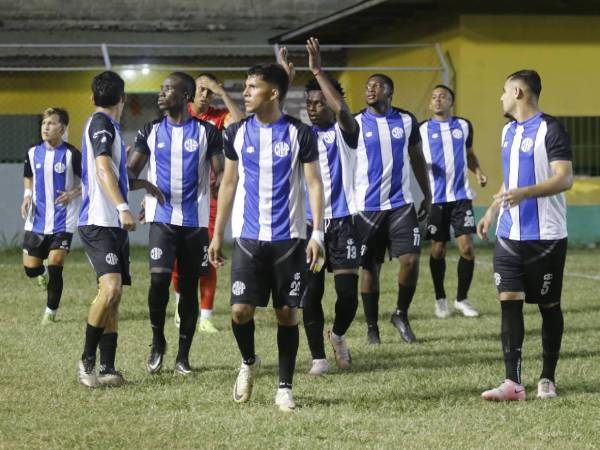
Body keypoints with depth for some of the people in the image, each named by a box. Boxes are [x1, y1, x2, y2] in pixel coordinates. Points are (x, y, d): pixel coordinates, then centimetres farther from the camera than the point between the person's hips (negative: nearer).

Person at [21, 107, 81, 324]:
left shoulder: (71, 154, -9)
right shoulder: (33, 153, 3)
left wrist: (74, 193, -19)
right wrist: (27, 196, 2)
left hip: (62, 221, -4)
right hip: (37, 220, 4)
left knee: (55, 265, -10)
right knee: (30, 268, 5)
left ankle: (51, 312, 6)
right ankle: (45, 274, 43)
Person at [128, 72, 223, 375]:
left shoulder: (206, 132, 3)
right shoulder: (151, 131, 8)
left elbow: (221, 174, 2)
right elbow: (132, 171, 8)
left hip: (196, 220, 0)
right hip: (161, 218, 0)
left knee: (189, 285, 4)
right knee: (159, 278, -15)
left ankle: (183, 354, 14)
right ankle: (157, 342, 7)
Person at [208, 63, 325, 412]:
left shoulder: (300, 134, -3)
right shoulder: (238, 133, 5)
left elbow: (314, 184, -1)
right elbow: (229, 184, 12)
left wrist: (317, 233, -10)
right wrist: (217, 235, 10)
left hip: (289, 238, -2)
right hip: (248, 236, 2)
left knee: (287, 312, 2)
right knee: (241, 309, -8)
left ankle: (285, 388, 13)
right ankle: (248, 362, 21)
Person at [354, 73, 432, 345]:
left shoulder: (406, 121, 5)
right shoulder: (355, 124, -2)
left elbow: (417, 159, 14)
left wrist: (427, 195, 15)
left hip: (401, 204, 1)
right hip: (366, 207, -1)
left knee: (411, 260, -9)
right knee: (370, 267, 3)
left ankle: (401, 315, 11)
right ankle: (372, 327, 13)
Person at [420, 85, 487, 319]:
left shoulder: (464, 126, 9)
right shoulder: (422, 130, 2)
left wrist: (478, 171, 4)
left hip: (461, 196, 1)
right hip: (435, 198, -1)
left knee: (466, 247, -7)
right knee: (437, 249, 3)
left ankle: (462, 299, 8)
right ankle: (440, 300, 19)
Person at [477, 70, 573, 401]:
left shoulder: (550, 130, -11)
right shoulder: (509, 131, 14)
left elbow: (565, 179, -19)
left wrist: (525, 193, -31)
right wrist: (492, 211, 21)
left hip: (546, 236, -7)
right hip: (510, 234, 7)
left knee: (549, 306, 4)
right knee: (509, 302, -4)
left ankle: (547, 379, 15)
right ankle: (513, 383, -7)